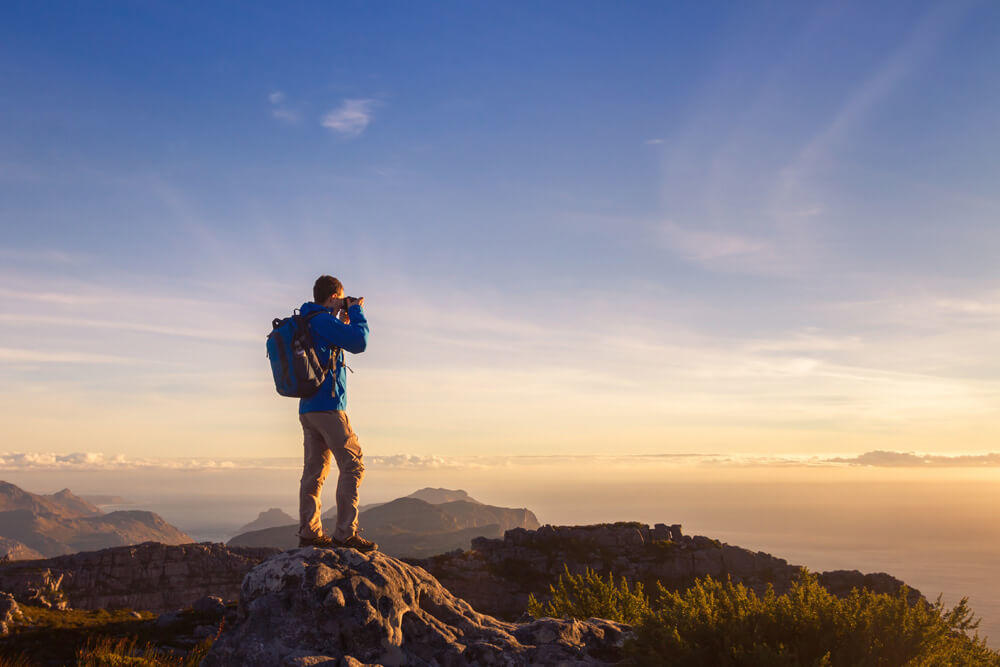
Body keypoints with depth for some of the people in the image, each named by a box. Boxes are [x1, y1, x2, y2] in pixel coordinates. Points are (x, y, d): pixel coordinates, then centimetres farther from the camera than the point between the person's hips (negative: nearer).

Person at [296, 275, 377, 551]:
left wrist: (343, 321, 21)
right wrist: (356, 312, -2)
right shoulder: (322, 320, -11)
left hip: (308, 409, 10)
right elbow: (359, 342, -16)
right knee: (352, 466, -7)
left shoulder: (306, 322, 18)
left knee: (314, 470, 10)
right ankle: (345, 532, -11)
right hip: (328, 406, -10)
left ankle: (309, 532, 11)